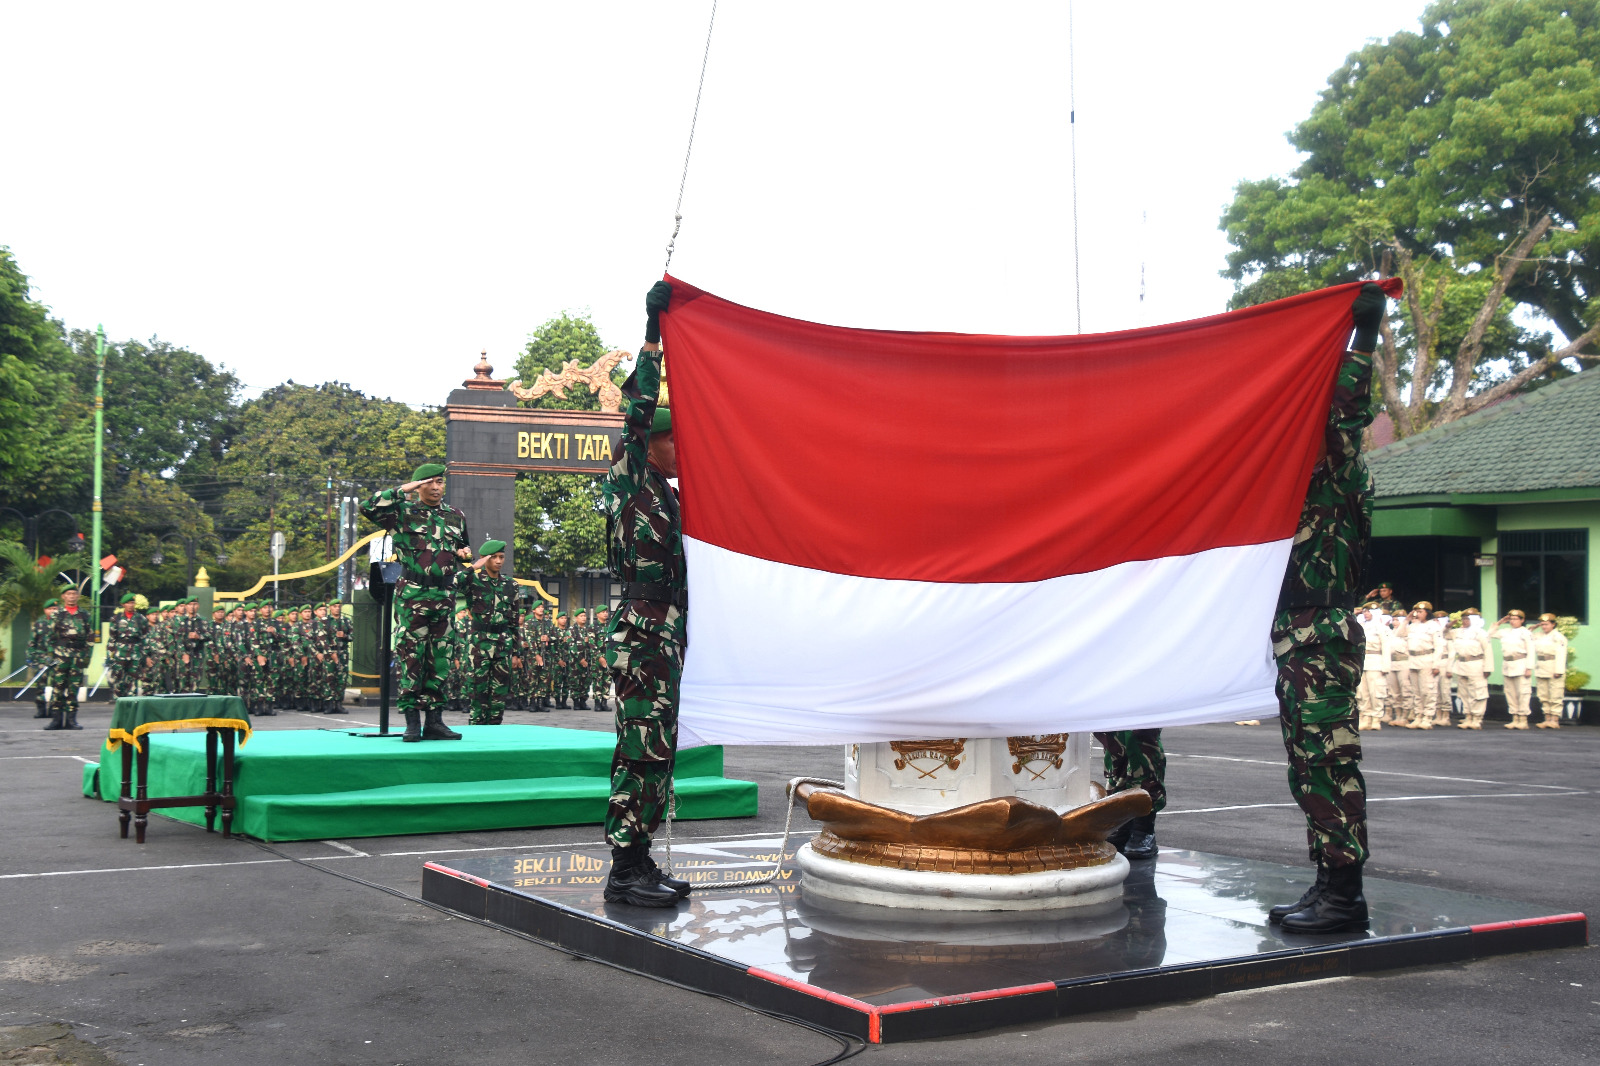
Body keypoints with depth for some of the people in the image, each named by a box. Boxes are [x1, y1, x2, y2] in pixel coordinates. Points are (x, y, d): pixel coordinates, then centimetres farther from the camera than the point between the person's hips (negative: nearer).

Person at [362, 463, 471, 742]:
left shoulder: (456, 517, 15)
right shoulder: (403, 512, 2)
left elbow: (465, 546, 30)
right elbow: (369, 507, -13)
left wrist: (465, 554, 6)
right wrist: (403, 490, -12)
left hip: (445, 598, 4)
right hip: (412, 596, -4)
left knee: (440, 660, 6)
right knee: (411, 658, -5)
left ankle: (434, 720, 12)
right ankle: (412, 722, -1)